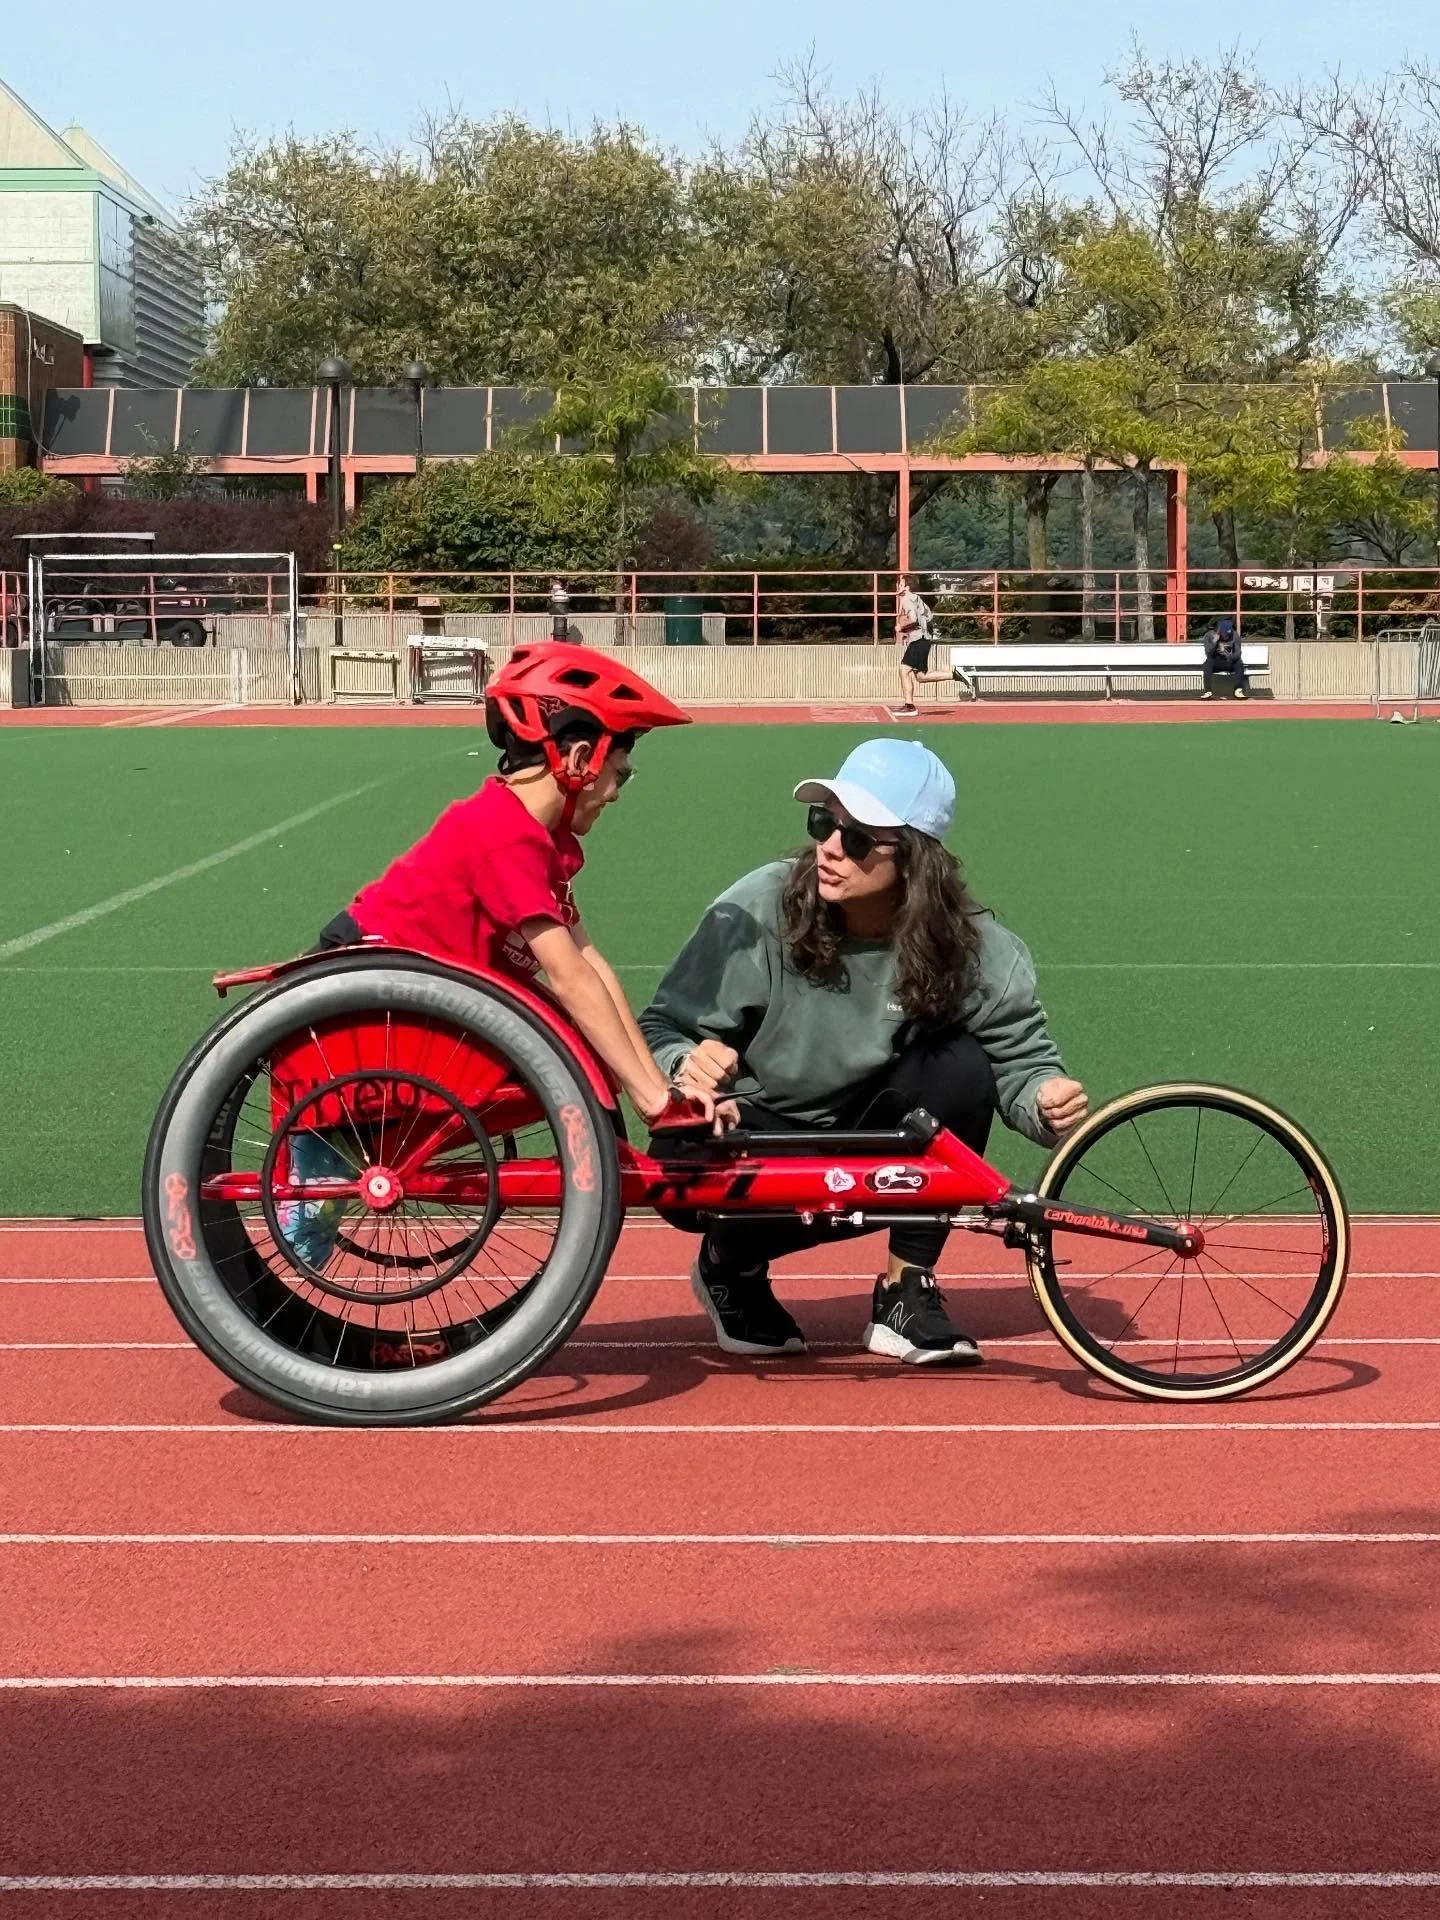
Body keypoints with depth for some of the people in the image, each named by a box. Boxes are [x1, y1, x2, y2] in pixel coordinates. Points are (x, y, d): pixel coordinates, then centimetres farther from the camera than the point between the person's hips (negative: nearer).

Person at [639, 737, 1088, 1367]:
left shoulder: (969, 944, -16)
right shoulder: (755, 913, -21)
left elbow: (1019, 1056, -11)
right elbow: (661, 1030, -17)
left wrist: (1046, 1100, -35)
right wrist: (686, 1066, -41)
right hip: (754, 1133, -3)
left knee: (962, 1066, -25)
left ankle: (906, 1292, -10)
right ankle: (729, 1265, 3)